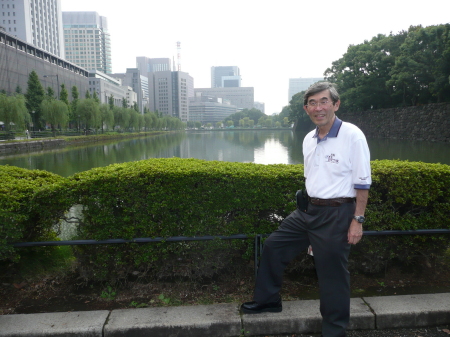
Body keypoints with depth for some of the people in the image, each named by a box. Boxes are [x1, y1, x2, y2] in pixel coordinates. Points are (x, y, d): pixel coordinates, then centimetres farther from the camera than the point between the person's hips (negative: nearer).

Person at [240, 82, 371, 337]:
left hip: (336, 215, -7)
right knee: (273, 246, 13)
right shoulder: (309, 140, 8)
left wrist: (358, 220, -14)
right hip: (308, 210, 8)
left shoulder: (352, 136, -14)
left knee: (333, 275, 6)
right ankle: (268, 300, 35)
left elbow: (362, 183, -12)